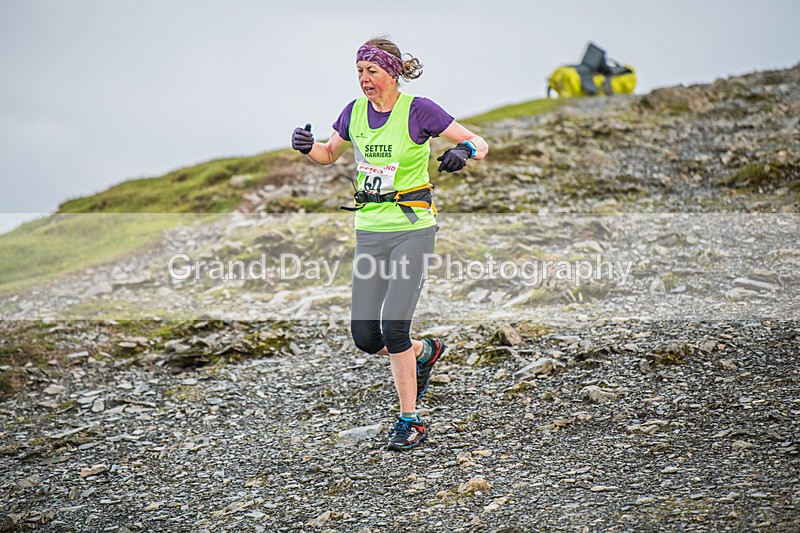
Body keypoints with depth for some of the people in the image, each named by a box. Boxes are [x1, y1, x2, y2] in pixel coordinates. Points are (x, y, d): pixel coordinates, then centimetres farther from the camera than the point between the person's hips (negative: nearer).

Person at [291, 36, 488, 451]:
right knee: (365, 337, 1)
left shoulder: (418, 110, -9)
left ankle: (410, 421, 1)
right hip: (370, 230, 5)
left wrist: (463, 152, -30)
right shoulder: (354, 112, 6)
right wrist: (307, 147, -2)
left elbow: (480, 144, -7)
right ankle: (423, 353, 32)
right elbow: (329, 155, 21)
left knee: (393, 326, -14)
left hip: (413, 229, -5)